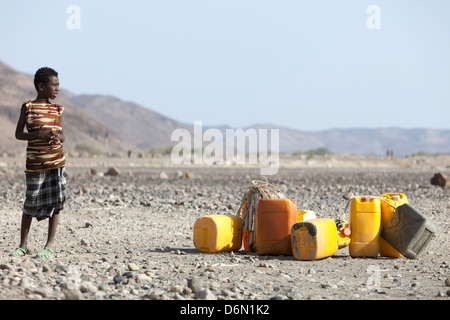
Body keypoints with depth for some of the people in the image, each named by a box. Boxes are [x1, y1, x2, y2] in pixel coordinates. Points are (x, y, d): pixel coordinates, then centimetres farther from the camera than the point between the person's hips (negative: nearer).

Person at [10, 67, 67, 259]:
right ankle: (22, 246, 15)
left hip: (57, 162, 4)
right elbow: (18, 134, -2)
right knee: (31, 204, 2)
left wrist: (57, 137, -8)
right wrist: (39, 135, -17)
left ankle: (49, 246, 6)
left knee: (55, 203, -1)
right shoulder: (28, 108, -1)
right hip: (35, 163, -3)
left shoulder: (57, 110, 11)